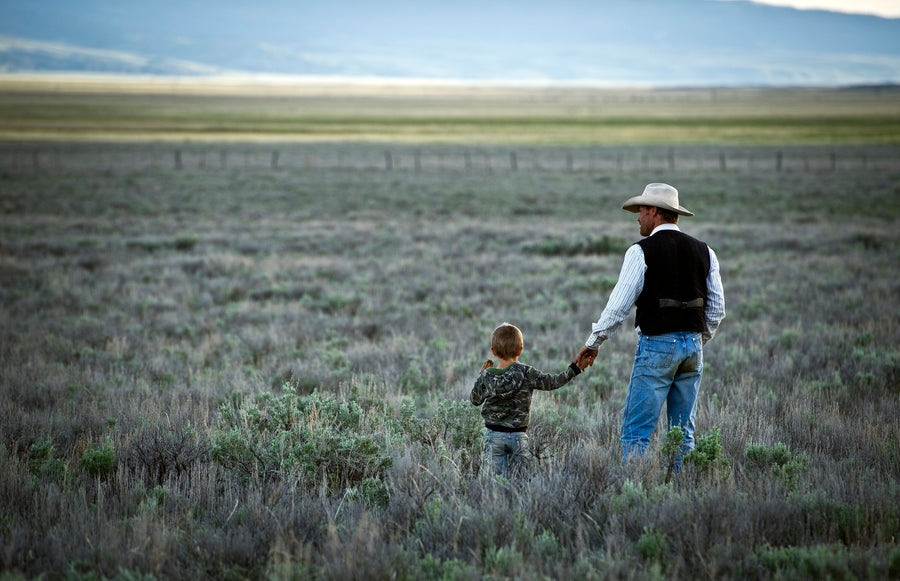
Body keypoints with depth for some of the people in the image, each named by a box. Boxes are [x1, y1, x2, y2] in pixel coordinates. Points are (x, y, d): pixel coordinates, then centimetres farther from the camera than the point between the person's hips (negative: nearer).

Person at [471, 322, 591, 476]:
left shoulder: (486, 377, -5)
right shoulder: (526, 373, -10)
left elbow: (475, 400, 10)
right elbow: (551, 382, 0)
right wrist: (574, 369, 10)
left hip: (495, 435, 1)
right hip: (519, 436, -1)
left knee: (500, 476, 4)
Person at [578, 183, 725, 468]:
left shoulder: (641, 252, -7)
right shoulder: (704, 251, 9)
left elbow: (619, 306, -7)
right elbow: (717, 308, 11)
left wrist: (593, 342, 4)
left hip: (656, 345, -6)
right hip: (693, 345, 6)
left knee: (636, 430, -4)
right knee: (683, 431, 10)